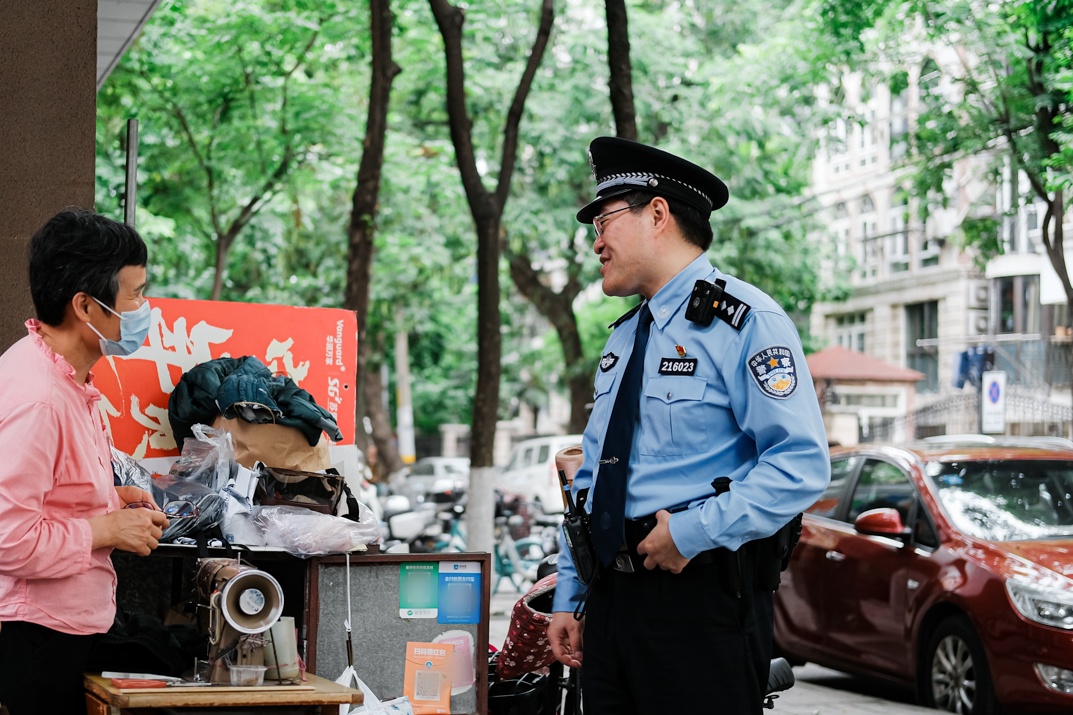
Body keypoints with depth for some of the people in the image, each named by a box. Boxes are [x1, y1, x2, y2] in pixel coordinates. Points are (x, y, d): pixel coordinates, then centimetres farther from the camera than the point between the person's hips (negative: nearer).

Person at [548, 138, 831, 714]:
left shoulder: (744, 320, -6)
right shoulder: (622, 339, 19)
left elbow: (801, 465, -16)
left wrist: (692, 531, -20)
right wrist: (569, 599, 15)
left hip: (702, 602, -7)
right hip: (611, 599, 7)